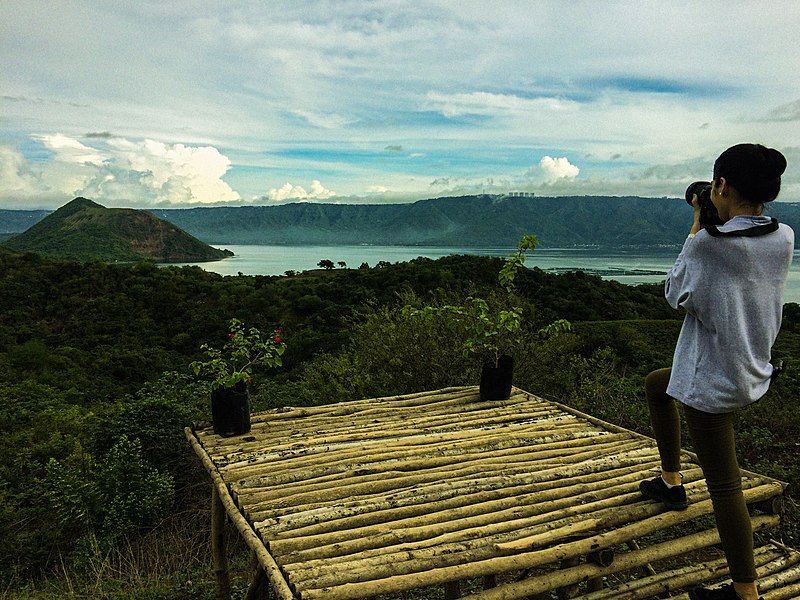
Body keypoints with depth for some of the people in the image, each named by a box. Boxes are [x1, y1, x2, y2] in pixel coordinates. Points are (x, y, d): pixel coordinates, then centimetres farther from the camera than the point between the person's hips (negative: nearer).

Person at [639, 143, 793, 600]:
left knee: (724, 486, 5)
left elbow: (677, 295, -7)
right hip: (754, 371, 8)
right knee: (656, 385, 30)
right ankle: (672, 483, 40)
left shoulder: (706, 243, -25)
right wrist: (712, 226, 5)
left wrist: (698, 224, -5)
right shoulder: (784, 239, -4)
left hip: (713, 382, -8)